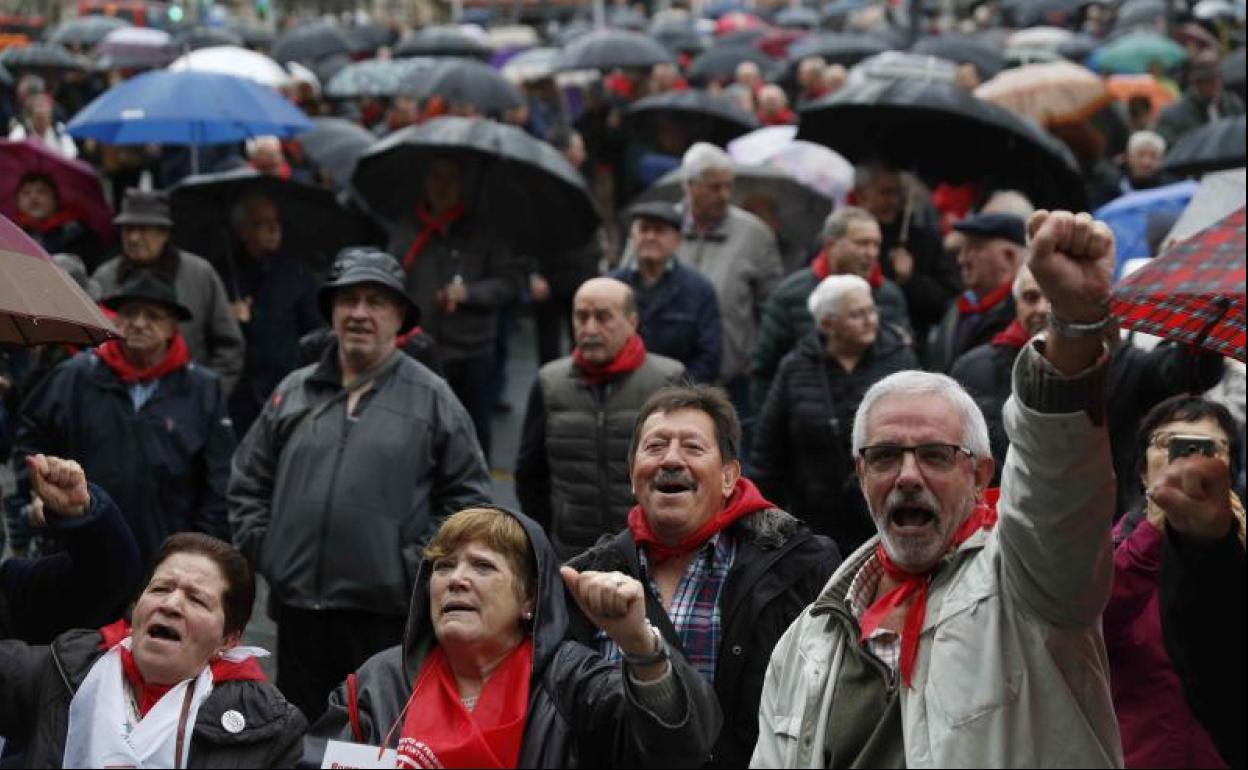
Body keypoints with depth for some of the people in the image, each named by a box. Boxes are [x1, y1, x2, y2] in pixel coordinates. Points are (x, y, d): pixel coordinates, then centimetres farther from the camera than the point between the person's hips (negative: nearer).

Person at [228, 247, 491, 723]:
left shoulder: (431, 398, 3)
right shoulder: (294, 392, 12)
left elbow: (468, 494, 0)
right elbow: (248, 481, 18)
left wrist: (416, 565, -7)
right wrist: (262, 548, 7)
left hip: (388, 615, -3)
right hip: (299, 609, 4)